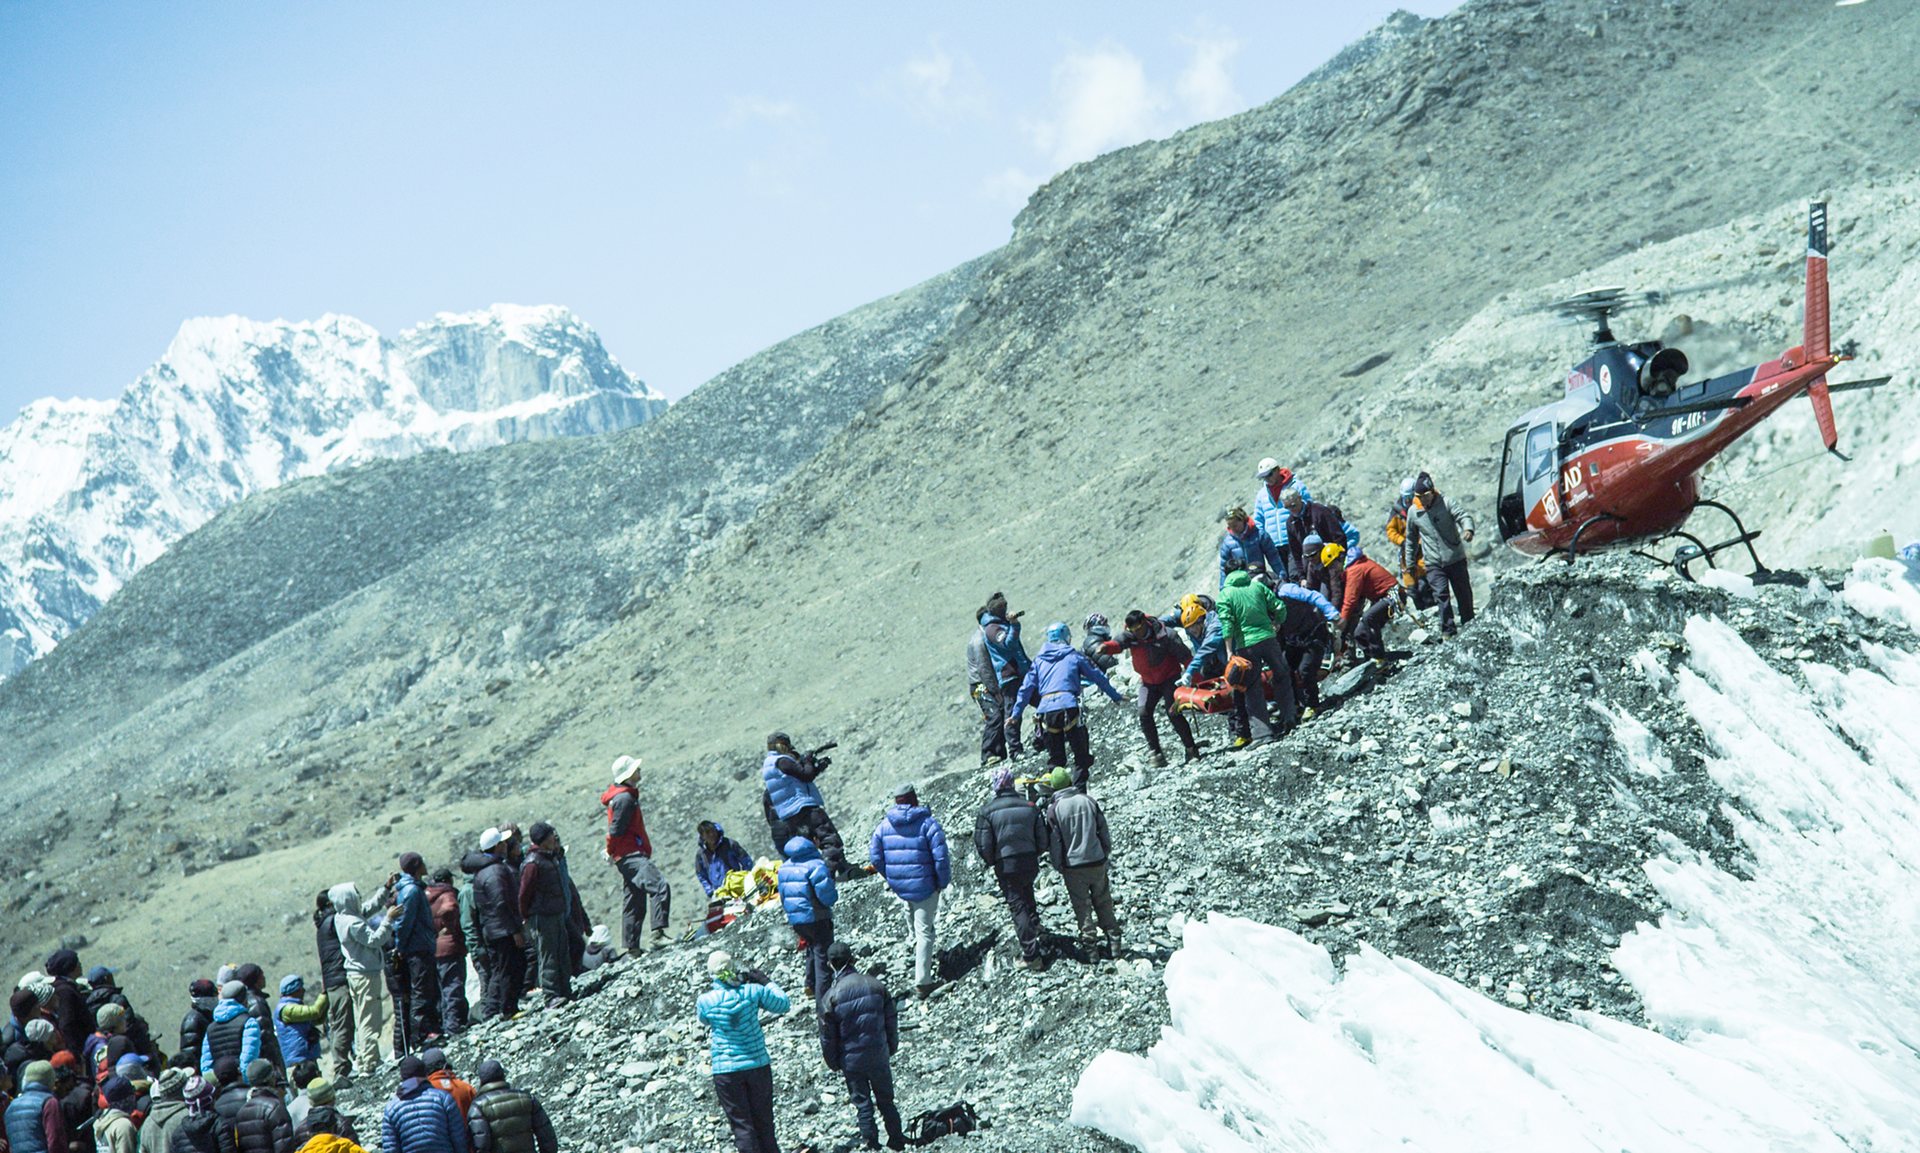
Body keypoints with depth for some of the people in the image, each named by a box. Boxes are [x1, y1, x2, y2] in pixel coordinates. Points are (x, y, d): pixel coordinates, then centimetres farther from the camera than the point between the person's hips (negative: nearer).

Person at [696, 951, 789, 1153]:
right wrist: (765, 982, 14)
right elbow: (783, 1004, 6)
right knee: (763, 1122, 15)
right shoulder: (753, 991, -10)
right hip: (758, 1066, 2)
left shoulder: (705, 1000, -12)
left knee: (742, 1125, 6)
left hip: (726, 1071, -2)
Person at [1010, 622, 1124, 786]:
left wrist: (1016, 713, 22)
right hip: (1068, 707, -3)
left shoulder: (1039, 660, 20)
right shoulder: (1074, 656, 13)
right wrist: (1116, 696, 28)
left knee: (1055, 758, 14)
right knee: (1081, 755, 4)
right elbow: (1098, 677, 18)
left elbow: (1026, 687, 17)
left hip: (1045, 709, 3)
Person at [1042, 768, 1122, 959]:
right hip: (1097, 862, 3)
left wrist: (1059, 866, 6)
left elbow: (1053, 841, -6)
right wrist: (1106, 853, 18)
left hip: (1073, 866, -3)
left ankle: (1091, 945, 9)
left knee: (1081, 907, 8)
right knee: (1103, 904, 14)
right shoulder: (1088, 801, -2)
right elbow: (1103, 830, 5)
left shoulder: (1054, 809, -11)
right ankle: (1114, 943, 15)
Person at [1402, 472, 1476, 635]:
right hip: (1433, 563, 1)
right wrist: (1410, 563, 19)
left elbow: (1463, 516, -14)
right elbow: (1411, 538, 15)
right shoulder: (1413, 511, 2)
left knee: (1464, 594, 8)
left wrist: (1468, 529, -39)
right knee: (1441, 594, -15)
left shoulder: (1445, 503, -6)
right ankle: (1448, 630, -12)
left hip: (1456, 559, -1)